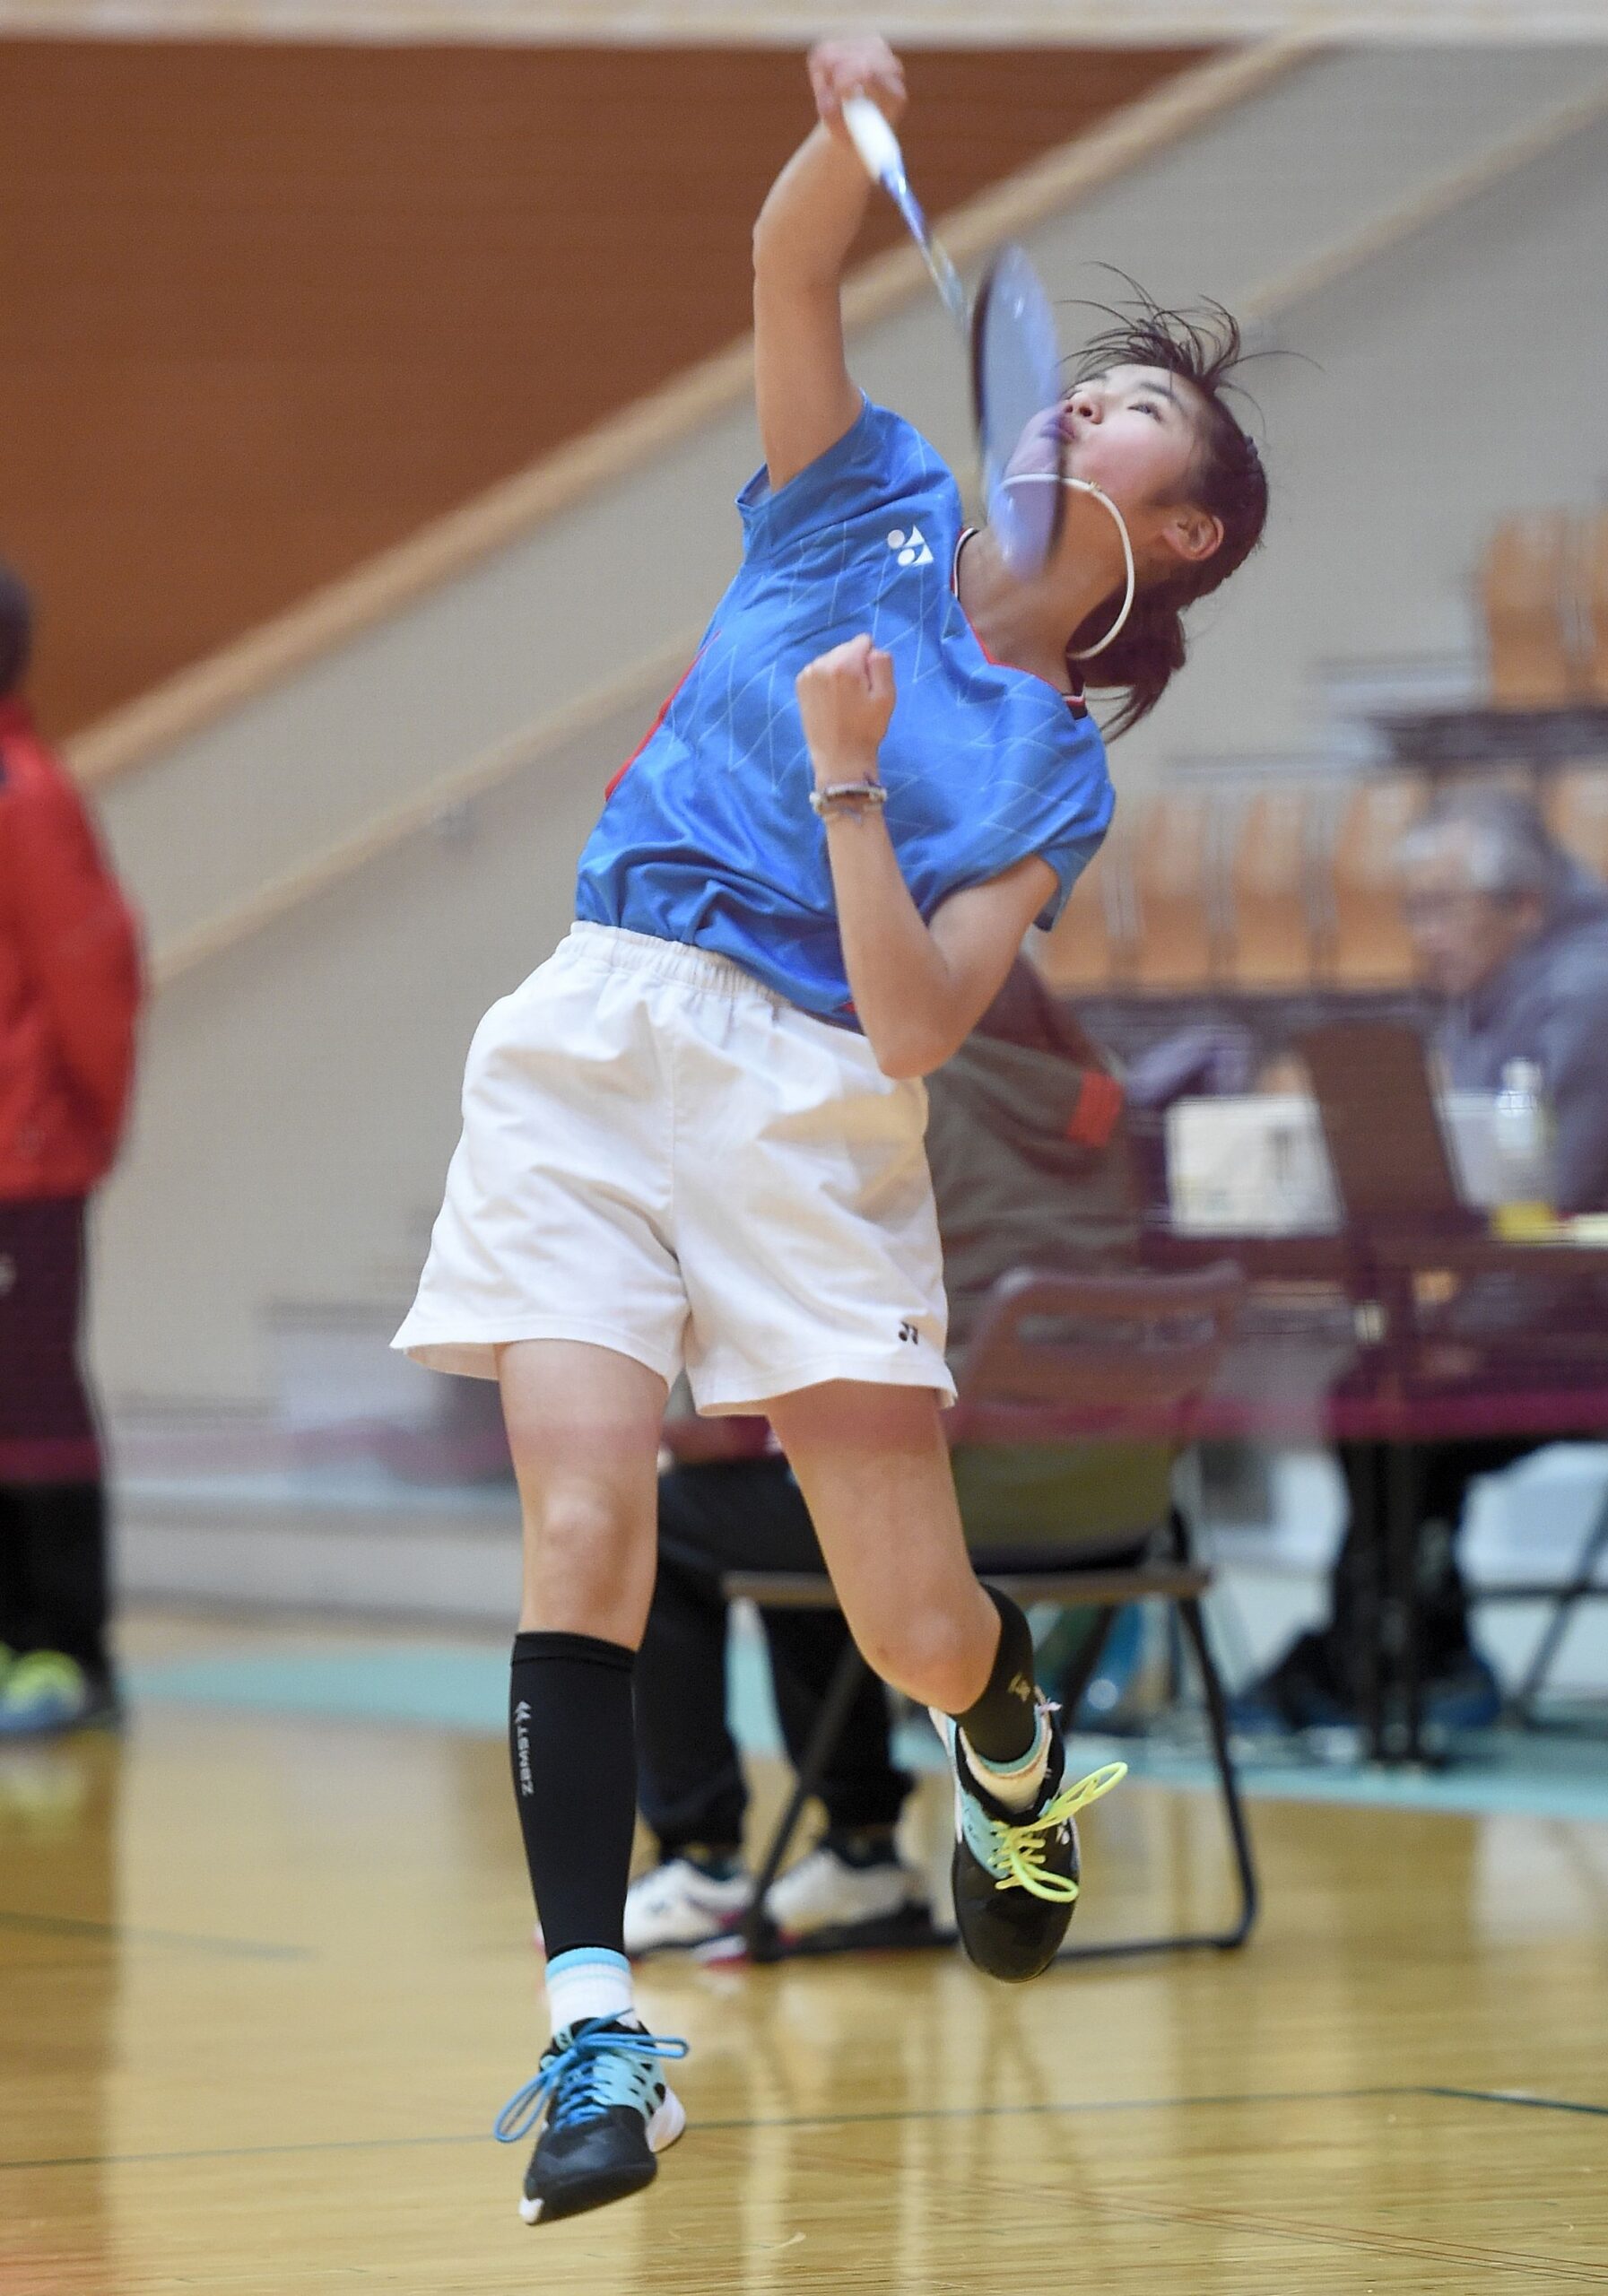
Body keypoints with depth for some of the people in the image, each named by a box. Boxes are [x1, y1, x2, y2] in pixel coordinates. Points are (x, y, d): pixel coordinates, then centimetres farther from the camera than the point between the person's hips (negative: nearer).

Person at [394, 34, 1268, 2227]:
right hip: (596, 1036, 0)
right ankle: (596, 2025, -13)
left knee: (921, 1630, -2)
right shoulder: (869, 509, 13)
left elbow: (918, 1026, -6)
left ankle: (1017, 1756, 36)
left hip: (820, 1103, 0)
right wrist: (857, 121, -22)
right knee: (584, 1527, -16)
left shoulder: (1058, 770, 9)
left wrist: (848, 788, -15)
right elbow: (789, 262, -3)